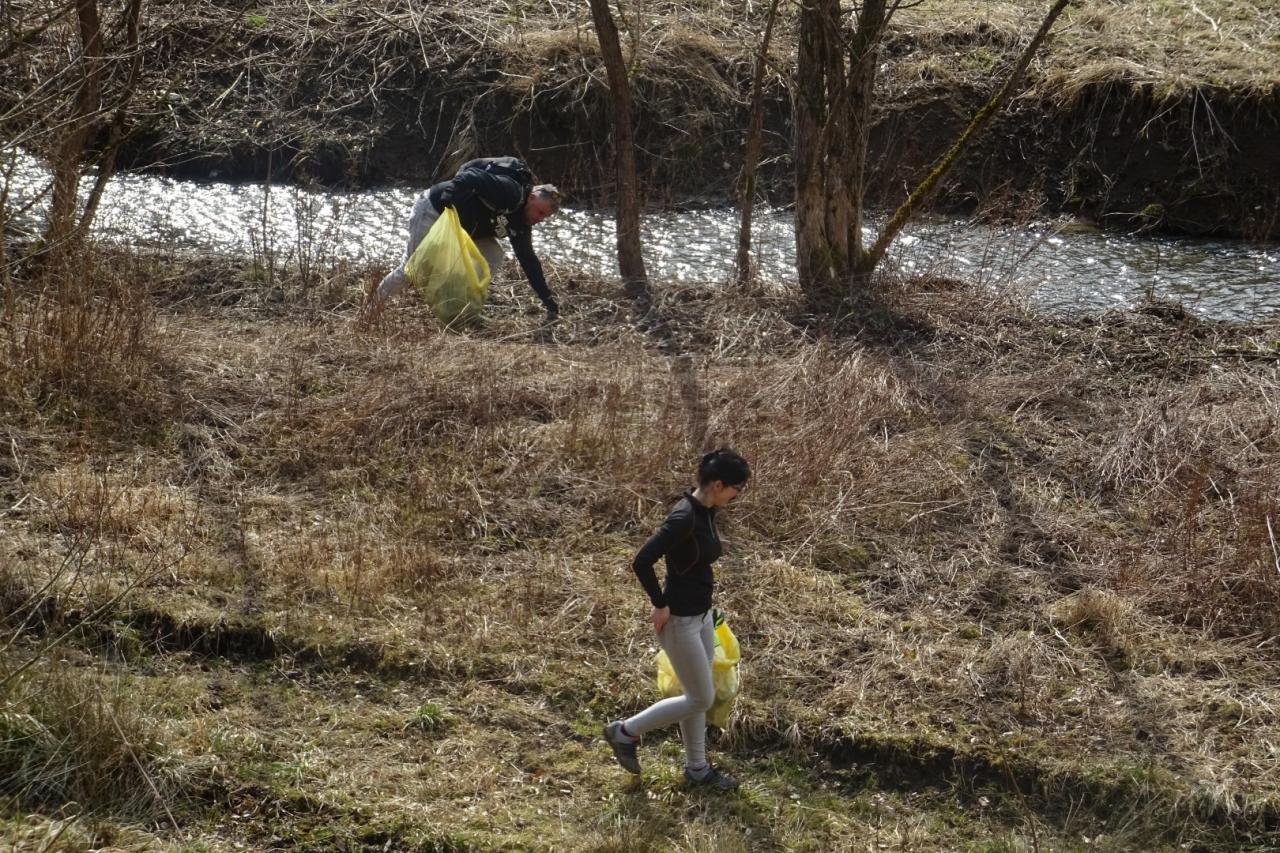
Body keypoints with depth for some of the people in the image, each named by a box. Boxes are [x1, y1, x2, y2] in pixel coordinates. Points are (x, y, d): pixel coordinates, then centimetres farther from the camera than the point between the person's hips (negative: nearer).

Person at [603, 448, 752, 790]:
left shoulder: (706, 512, 2)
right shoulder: (684, 518, -27)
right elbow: (641, 561, -29)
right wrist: (660, 605, -19)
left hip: (701, 614, 9)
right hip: (679, 620, -9)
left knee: (698, 696, 18)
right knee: (701, 699, 2)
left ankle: (697, 767, 32)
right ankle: (625, 731, 14)